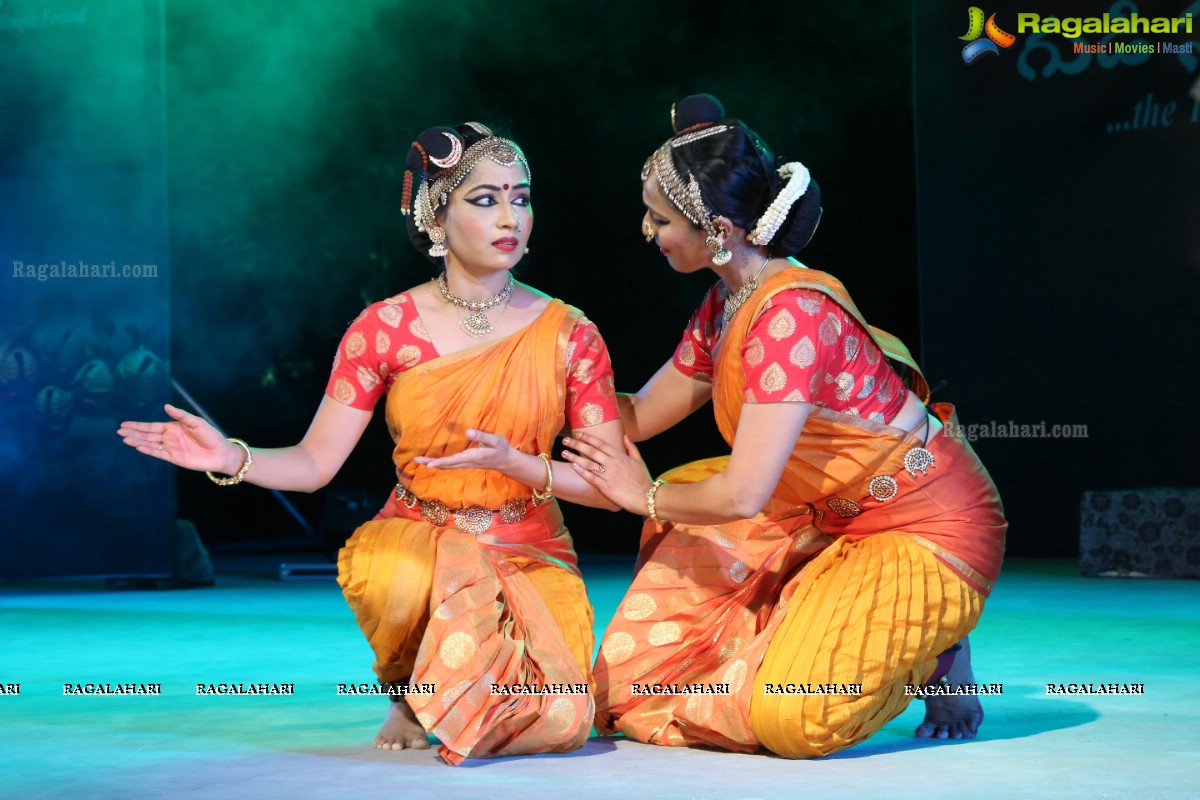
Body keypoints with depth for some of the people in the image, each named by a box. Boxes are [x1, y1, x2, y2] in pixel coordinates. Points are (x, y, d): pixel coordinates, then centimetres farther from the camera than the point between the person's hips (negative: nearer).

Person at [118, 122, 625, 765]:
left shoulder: (567, 334, -4)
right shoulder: (386, 327, -4)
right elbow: (313, 463, -5)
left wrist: (512, 462, -21)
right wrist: (230, 458, -24)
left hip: (531, 559, 1)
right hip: (416, 539, -1)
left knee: (560, 722, -26)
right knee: (403, 580, -39)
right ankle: (406, 688, -1)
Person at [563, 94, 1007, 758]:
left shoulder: (792, 314, -27)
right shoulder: (727, 304, 3)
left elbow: (742, 493, -29)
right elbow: (640, 415, 13)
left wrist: (644, 497, -11)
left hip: (928, 535, -9)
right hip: (837, 519, 9)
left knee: (787, 716, -23)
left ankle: (931, 649, 4)